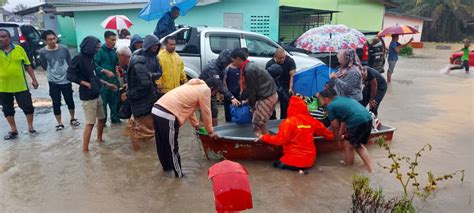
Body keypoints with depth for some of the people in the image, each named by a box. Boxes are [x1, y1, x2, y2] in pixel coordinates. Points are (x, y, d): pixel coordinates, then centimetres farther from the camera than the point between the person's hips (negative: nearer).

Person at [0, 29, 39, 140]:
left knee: (27, 106, 5)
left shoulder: (19, 49, -3)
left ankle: (30, 127, 23)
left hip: (20, 85, -1)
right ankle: (13, 130, 25)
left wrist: (33, 79, 0)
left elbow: (27, 65, 3)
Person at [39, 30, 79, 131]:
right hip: (53, 82, 0)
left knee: (70, 101, 11)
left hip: (66, 80, 0)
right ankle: (59, 123, 19)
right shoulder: (42, 52, -8)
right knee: (56, 103, 6)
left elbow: (70, 63, 4)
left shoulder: (64, 49, -7)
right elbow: (45, 66, 5)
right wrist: (53, 73, 8)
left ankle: (72, 119, 32)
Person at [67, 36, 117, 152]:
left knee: (102, 118, 20)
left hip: (96, 95, 9)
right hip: (87, 97, -9)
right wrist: (86, 84, -18)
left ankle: (99, 139, 41)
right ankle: (85, 150, 6)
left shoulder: (90, 58, 9)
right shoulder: (79, 58, -15)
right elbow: (70, 75, -20)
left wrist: (106, 84, 15)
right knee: (90, 123, -4)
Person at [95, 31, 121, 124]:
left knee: (115, 100, 14)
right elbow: (95, 64, -16)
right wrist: (104, 71, -24)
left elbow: (117, 63, 14)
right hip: (103, 81, -6)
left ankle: (115, 118, 29)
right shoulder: (100, 51, -10)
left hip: (114, 80, 6)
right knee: (103, 102, 0)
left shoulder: (114, 51, 10)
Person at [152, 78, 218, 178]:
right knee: (172, 147, 6)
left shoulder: (194, 85, 25)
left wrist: (196, 124, 41)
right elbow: (206, 113, 3)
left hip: (157, 109, 9)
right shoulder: (205, 90, -1)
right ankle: (179, 174, 20)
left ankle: (167, 166, 41)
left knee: (162, 144, 23)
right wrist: (210, 132, 17)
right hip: (167, 115, -9)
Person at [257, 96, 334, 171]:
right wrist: (329, 135, 38)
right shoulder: (312, 121, 1)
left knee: (277, 165, 18)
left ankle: (297, 168, -6)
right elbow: (325, 132, 15)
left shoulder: (289, 121, -15)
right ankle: (304, 167, 3)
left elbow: (280, 140, -18)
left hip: (294, 161, -7)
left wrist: (265, 137, -5)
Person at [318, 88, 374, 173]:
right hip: (368, 119, 8)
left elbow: (335, 126, 10)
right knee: (358, 145, 25)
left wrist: (337, 139, 27)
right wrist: (340, 135, 36)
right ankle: (371, 169, 23)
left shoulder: (330, 106, 3)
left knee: (347, 145, 14)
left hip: (357, 122, -8)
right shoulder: (343, 98, 25)